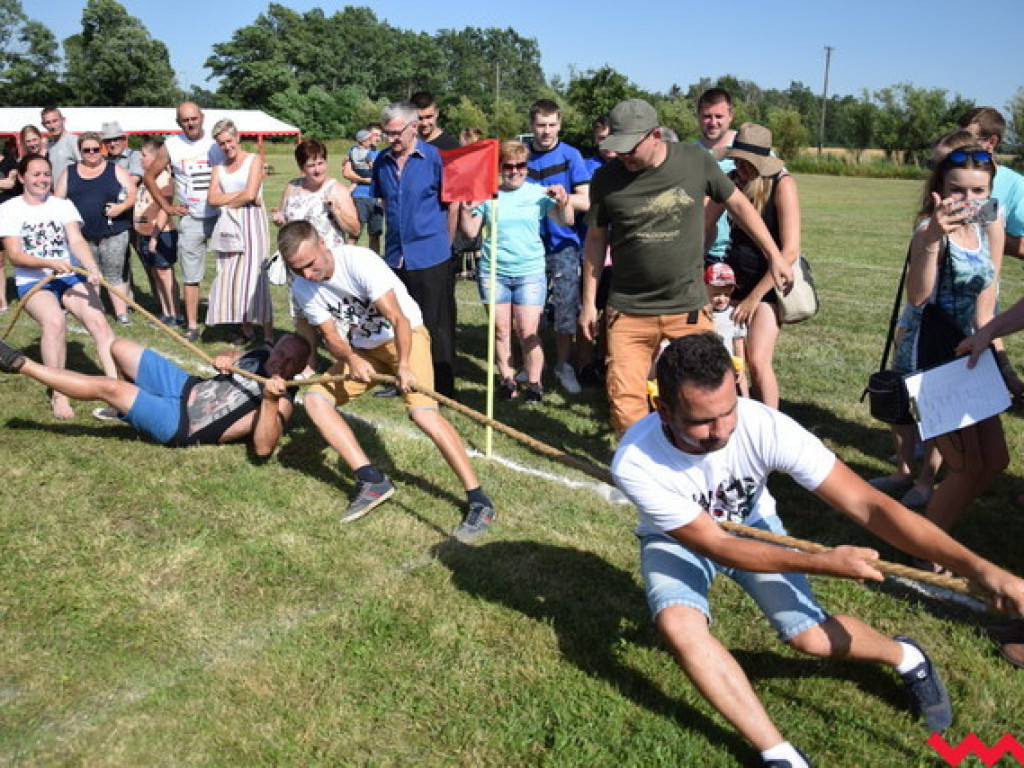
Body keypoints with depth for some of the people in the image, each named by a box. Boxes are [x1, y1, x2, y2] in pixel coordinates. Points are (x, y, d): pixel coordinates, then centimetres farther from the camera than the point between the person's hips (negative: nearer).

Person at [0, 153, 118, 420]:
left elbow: (77, 240, -9)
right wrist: (49, 263, -25)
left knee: (98, 321, -23)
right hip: (33, 282, -2)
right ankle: (58, 394, -21)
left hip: (70, 277, 2)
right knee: (55, 322, -32)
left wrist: (92, 268, -29)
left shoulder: (63, 205, 8)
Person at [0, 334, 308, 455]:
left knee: (109, 387, -20)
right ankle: (128, 402, 40)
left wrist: (270, 400, -52)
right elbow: (229, 356, 19)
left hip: (179, 426, -8)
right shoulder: (260, 357, -1)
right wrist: (221, 359, -6)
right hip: (186, 387, 8)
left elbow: (263, 448, -39)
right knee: (120, 347, 13)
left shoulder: (281, 402, -24)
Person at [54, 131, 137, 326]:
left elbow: (133, 194, 1)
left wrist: (122, 207, -17)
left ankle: (122, 313, 3)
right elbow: (58, 200, 11)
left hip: (113, 233, -2)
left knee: (113, 275, 0)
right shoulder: (69, 172, 12)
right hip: (82, 235, 2)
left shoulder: (116, 171, 6)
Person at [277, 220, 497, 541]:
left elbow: (398, 320, -30)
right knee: (315, 399, -10)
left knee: (422, 412, -27)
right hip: (361, 348, 7)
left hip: (406, 336, -7)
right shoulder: (303, 286, -8)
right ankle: (372, 480, -11)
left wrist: (404, 365, -44)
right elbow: (332, 337, -8)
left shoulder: (359, 261, -26)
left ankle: (479, 501, -20)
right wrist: (351, 359, -31)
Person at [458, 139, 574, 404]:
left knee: (527, 332, -4)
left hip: (530, 272, -1)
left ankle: (534, 383, 9)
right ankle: (507, 379, 19)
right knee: (501, 330, 6)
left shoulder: (538, 193, 3)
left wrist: (563, 202, -17)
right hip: (493, 271, 2)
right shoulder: (487, 195, 6)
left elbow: (565, 221, 0)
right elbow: (471, 232, 7)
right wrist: (466, 210, -8)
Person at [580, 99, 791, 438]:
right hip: (629, 311, 0)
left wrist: (774, 256, 11)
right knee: (624, 398, -1)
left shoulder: (696, 161, -4)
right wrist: (589, 302, 6)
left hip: (689, 307, 0)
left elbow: (738, 204, 9)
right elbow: (596, 239, 6)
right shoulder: (606, 178, -3)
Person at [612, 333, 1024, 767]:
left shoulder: (766, 427, -34)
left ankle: (905, 657, 22)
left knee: (813, 638, -13)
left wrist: (977, 567, -40)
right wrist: (820, 563, -37)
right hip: (677, 539, 0)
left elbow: (865, 504, -32)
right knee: (679, 627, -29)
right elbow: (714, 545, -29)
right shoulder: (634, 462, -36)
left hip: (751, 525, 1)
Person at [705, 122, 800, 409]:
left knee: (757, 360, -17)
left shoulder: (782, 185, -14)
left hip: (769, 282, -5)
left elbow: (790, 251, -19)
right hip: (733, 278, 5)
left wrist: (754, 297, -17)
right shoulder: (732, 181, 1)